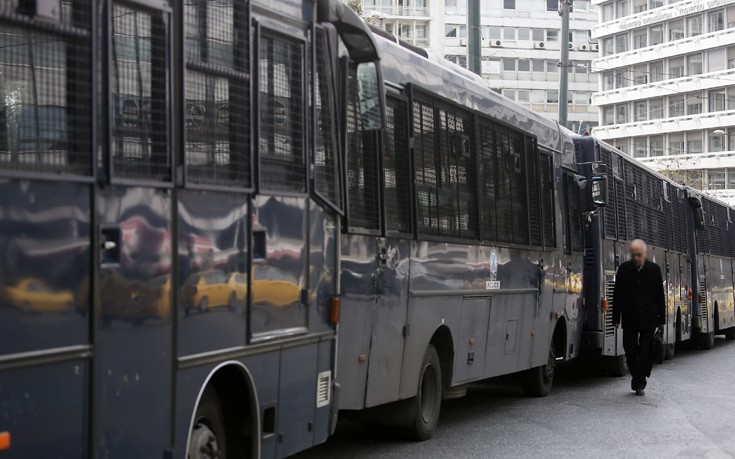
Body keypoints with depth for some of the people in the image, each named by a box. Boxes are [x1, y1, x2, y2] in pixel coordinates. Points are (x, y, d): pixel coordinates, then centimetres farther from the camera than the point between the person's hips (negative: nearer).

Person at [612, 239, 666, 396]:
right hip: (630, 319, 0)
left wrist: (661, 318, 3)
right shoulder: (624, 269, -1)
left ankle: (640, 383, 10)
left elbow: (660, 296, 5)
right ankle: (637, 377, 24)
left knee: (646, 352, 0)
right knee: (630, 350, 2)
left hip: (649, 319, 0)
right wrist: (616, 318, -2)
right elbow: (617, 295, 1)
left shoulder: (654, 269, 0)